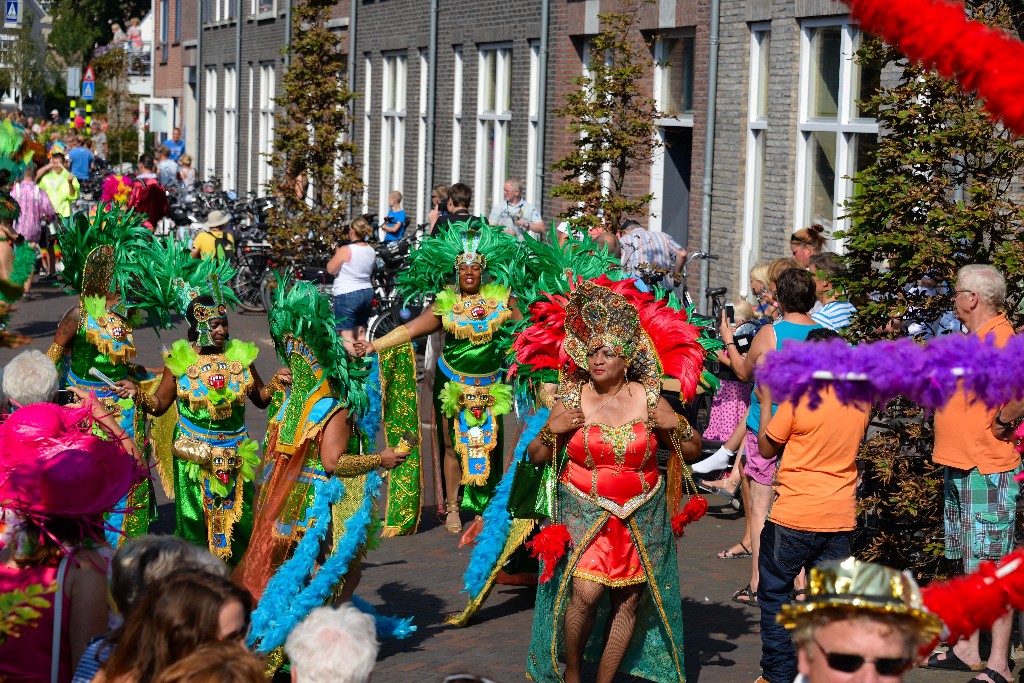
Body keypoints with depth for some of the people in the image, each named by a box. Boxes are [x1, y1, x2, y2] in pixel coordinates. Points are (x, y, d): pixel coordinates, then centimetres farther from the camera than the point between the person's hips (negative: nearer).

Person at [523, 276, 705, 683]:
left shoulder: (649, 399, -1)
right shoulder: (571, 400, -2)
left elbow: (692, 452, 7)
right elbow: (537, 458, 5)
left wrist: (676, 426, -11)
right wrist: (551, 431, -13)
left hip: (641, 517, 2)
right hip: (584, 513, -1)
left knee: (629, 600, 3)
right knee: (585, 592, -15)